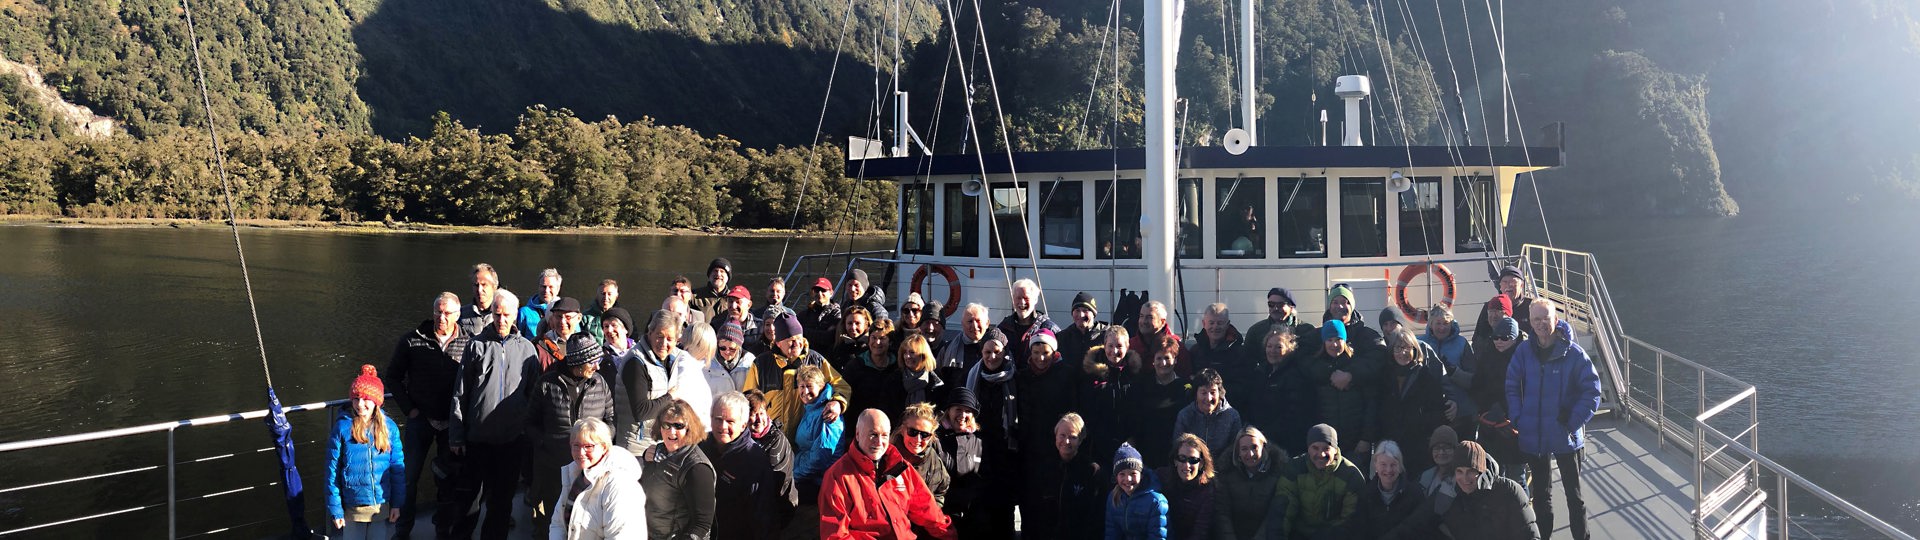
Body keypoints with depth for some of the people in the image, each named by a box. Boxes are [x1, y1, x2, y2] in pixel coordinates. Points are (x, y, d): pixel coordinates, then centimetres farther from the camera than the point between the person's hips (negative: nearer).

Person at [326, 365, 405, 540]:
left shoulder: (389, 427, -4)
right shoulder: (342, 428, -10)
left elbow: (398, 467, 0)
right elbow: (332, 472, -7)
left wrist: (397, 503, 0)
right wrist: (335, 509, -7)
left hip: (382, 504, 2)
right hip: (353, 507, -1)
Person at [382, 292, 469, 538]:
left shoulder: (469, 342, -5)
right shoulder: (412, 341, -4)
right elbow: (392, 377, 6)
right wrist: (409, 409, -1)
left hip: (454, 422, 0)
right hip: (420, 418, 0)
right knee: (410, 476, 5)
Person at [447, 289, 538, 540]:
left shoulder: (526, 348, 4)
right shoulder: (477, 345, 1)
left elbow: (534, 394, 8)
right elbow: (460, 393, 1)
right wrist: (456, 435, -2)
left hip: (513, 439, 1)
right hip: (477, 437, -1)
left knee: (502, 499, 10)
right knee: (468, 493, 9)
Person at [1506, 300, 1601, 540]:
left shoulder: (1574, 353, -13)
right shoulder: (1524, 352, -4)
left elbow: (1592, 391, -11)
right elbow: (1512, 388, 1)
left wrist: (1573, 423, -15)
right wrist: (1518, 421, -6)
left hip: (1565, 437, -3)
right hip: (1533, 436, 3)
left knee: (1573, 493, 10)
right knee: (1540, 493, 19)